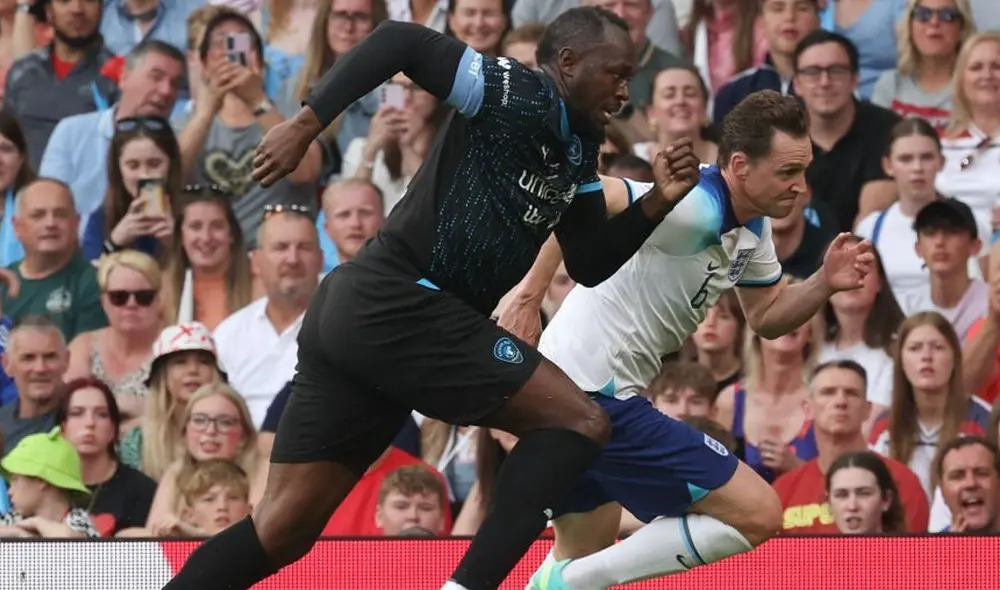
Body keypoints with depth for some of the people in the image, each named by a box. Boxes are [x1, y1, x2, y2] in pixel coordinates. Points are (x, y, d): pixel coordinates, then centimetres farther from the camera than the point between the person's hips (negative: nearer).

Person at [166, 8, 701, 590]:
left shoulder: (577, 153, 18)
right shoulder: (522, 97, -9)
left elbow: (591, 265, 21)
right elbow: (402, 40, -16)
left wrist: (656, 202, 6)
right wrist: (307, 123, -21)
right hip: (395, 307, -9)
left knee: (282, 531, 6)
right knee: (580, 420, -8)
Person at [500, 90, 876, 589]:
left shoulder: (753, 227, 10)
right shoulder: (696, 209, -21)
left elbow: (766, 318, 21)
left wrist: (825, 283, 3)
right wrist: (531, 287, -31)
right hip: (597, 397, -10)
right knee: (757, 513, -9)